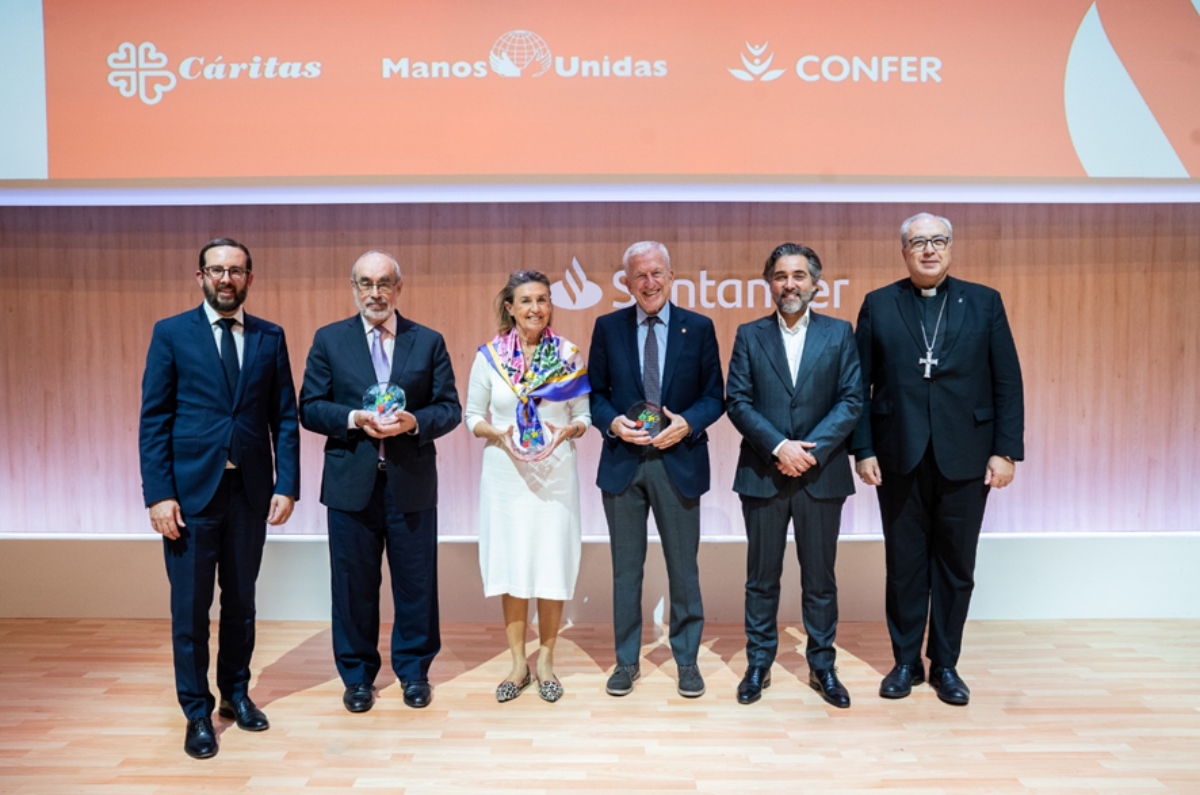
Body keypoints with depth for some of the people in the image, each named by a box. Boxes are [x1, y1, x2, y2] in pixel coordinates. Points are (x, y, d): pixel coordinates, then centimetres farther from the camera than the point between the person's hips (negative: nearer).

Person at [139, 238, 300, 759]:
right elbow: (153, 419, -3)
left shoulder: (270, 338, 6)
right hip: (191, 489, -2)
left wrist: (286, 485, -4)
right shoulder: (171, 334, 0)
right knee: (190, 606, 6)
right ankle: (197, 712, 21)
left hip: (250, 490, 2)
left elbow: (285, 418, 4)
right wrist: (158, 493, -10)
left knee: (241, 599, 14)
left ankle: (236, 692, 31)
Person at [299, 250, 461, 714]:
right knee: (354, 584, 9)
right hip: (351, 481, 0)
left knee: (416, 582, 8)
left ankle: (414, 670, 26)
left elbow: (450, 408, 2)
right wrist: (354, 419, -16)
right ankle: (357, 675, 25)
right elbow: (310, 408, 1)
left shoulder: (428, 341, 5)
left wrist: (414, 422, -17)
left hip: (412, 482, 0)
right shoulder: (329, 340, 5)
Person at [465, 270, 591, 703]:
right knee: (511, 567, 6)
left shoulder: (569, 355, 1)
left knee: (552, 566, 3)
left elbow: (584, 415, 5)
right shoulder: (489, 355, 1)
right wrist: (497, 433, -14)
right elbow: (472, 416, 5)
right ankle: (518, 662, 21)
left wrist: (569, 431, -15)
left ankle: (546, 660, 20)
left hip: (556, 473, 0)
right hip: (506, 473, 0)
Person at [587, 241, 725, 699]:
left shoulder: (699, 328, 1)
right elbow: (595, 394, 5)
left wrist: (687, 423, -16)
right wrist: (612, 422, -13)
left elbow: (715, 397, 2)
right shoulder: (608, 327, 3)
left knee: (683, 567, 9)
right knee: (626, 568, 11)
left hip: (679, 462, -1)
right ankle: (627, 661, 25)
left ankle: (687, 660, 25)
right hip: (623, 462, 1)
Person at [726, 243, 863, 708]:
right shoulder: (749, 335, 5)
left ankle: (822, 666, 24)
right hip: (762, 474, 0)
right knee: (762, 577, 9)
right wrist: (779, 446, -15)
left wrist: (810, 449, -14)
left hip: (821, 474, 0)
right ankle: (758, 663, 23)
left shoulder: (839, 334, 4)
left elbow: (852, 400, -3)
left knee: (820, 577, 10)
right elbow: (738, 402, -3)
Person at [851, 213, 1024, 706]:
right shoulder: (878, 305, 3)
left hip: (965, 458, 1)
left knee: (955, 565, 9)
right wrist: (864, 450, -4)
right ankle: (906, 661, 23)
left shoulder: (984, 302, 4)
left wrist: (1006, 451, -4)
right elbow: (860, 385, 2)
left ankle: (945, 664, 24)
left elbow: (1008, 383, 2)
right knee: (904, 564, 9)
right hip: (901, 457, 0)